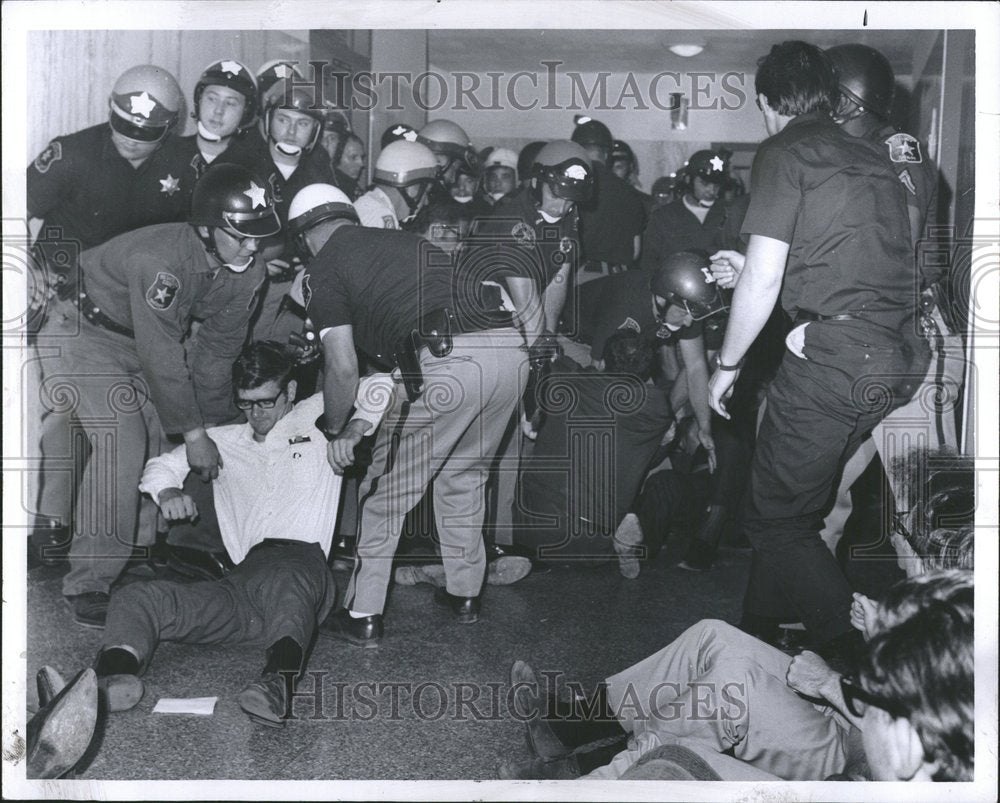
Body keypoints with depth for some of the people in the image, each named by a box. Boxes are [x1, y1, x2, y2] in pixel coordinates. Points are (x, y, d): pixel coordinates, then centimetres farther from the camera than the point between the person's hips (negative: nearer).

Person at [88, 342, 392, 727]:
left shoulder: (317, 417, 23)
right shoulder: (225, 441, 33)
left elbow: (380, 385, 25)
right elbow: (160, 466, 36)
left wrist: (355, 429, 9)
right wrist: (167, 491, 14)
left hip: (305, 561, -4)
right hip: (243, 577, 4)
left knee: (288, 578, -43)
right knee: (136, 598, -23)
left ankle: (281, 676, -69)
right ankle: (115, 675, -52)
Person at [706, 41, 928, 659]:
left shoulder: (786, 154, -3)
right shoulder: (875, 161, 18)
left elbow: (762, 280, -9)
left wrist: (726, 365, 2)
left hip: (830, 359, -8)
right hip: (895, 360, 8)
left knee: (776, 521, 1)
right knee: (798, 507, 19)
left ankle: (856, 658, 0)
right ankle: (757, 633, 29)